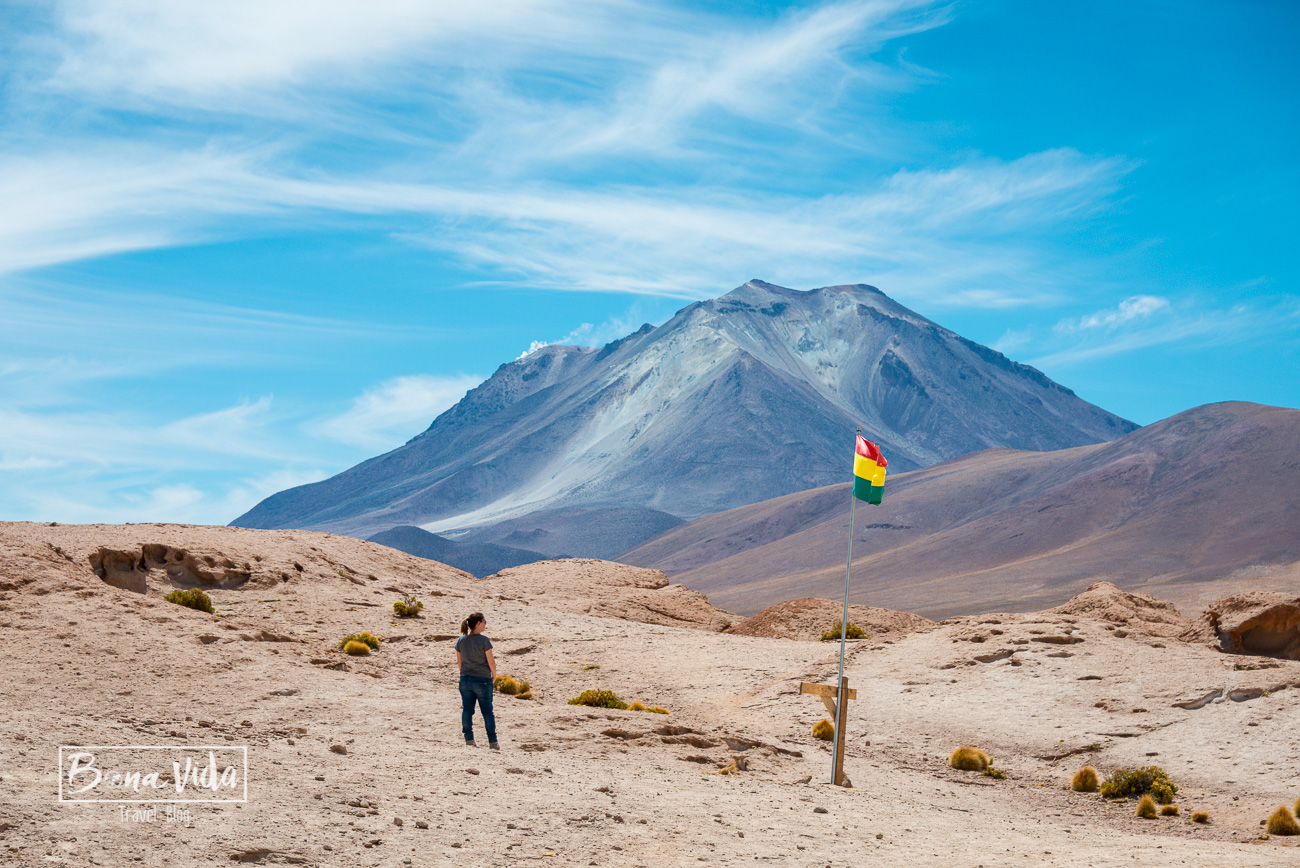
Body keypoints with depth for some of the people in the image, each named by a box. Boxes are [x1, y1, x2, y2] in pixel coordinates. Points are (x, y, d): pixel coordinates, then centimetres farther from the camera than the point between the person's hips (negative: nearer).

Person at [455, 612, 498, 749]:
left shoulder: (461, 640, 1)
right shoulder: (484, 640, -15)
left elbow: (459, 662, 9)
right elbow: (491, 662, -12)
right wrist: (494, 676, 5)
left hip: (465, 680, 4)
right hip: (482, 680, -4)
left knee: (467, 710, 10)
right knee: (487, 711, 5)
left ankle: (469, 738, 10)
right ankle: (492, 741, 8)